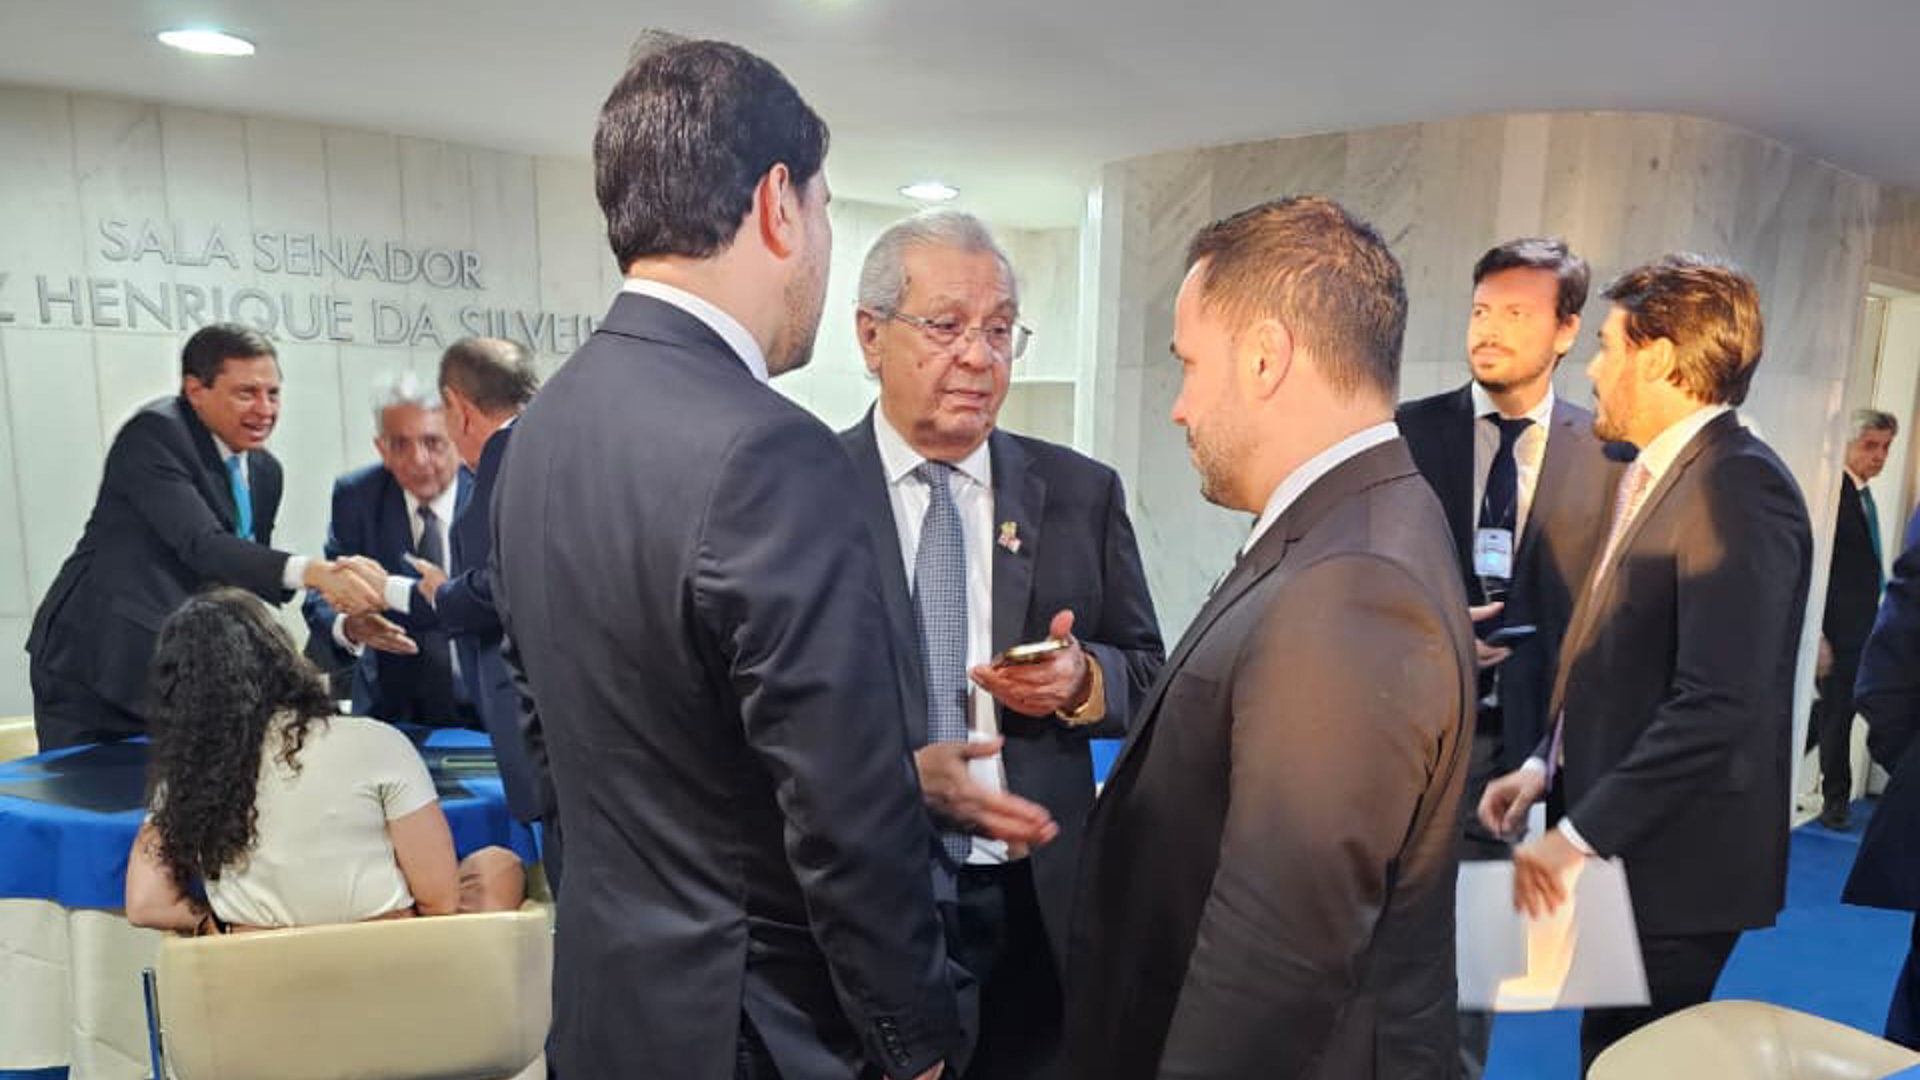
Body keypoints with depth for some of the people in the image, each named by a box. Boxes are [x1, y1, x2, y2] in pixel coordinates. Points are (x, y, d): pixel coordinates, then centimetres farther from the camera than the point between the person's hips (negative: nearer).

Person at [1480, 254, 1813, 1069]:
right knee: (1616, 1052, 20)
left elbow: (1718, 704, -26)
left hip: (1674, 860, -8)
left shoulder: (1738, 484, -18)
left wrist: (1581, 833, -22)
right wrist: (1549, 766, 4)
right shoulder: (1652, 475, 12)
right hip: (1625, 849, 8)